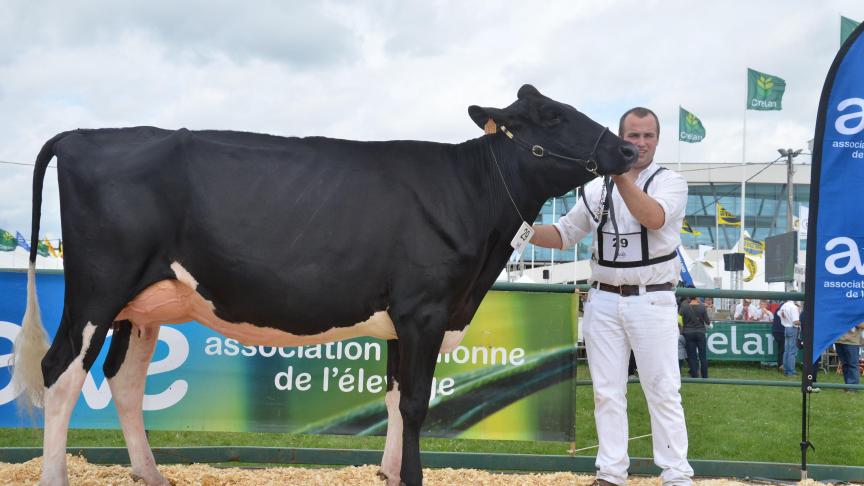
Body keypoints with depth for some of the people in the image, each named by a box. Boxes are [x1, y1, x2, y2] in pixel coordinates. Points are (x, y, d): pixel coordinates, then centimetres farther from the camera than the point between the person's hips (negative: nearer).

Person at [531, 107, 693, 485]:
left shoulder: (671, 182, -1)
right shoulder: (596, 188, 10)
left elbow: (654, 218, -22)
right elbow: (563, 234, 13)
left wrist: (621, 174, -31)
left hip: (652, 302, -4)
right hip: (603, 301, 4)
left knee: (663, 392, -1)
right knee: (607, 392, 8)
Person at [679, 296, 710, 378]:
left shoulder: (684, 306, -8)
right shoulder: (701, 307, -9)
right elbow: (707, 321, -2)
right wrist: (709, 322, 18)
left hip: (688, 334, 0)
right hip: (700, 333, 0)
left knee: (692, 357, 5)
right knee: (703, 356, 9)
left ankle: (694, 376, 4)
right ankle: (705, 377, 12)